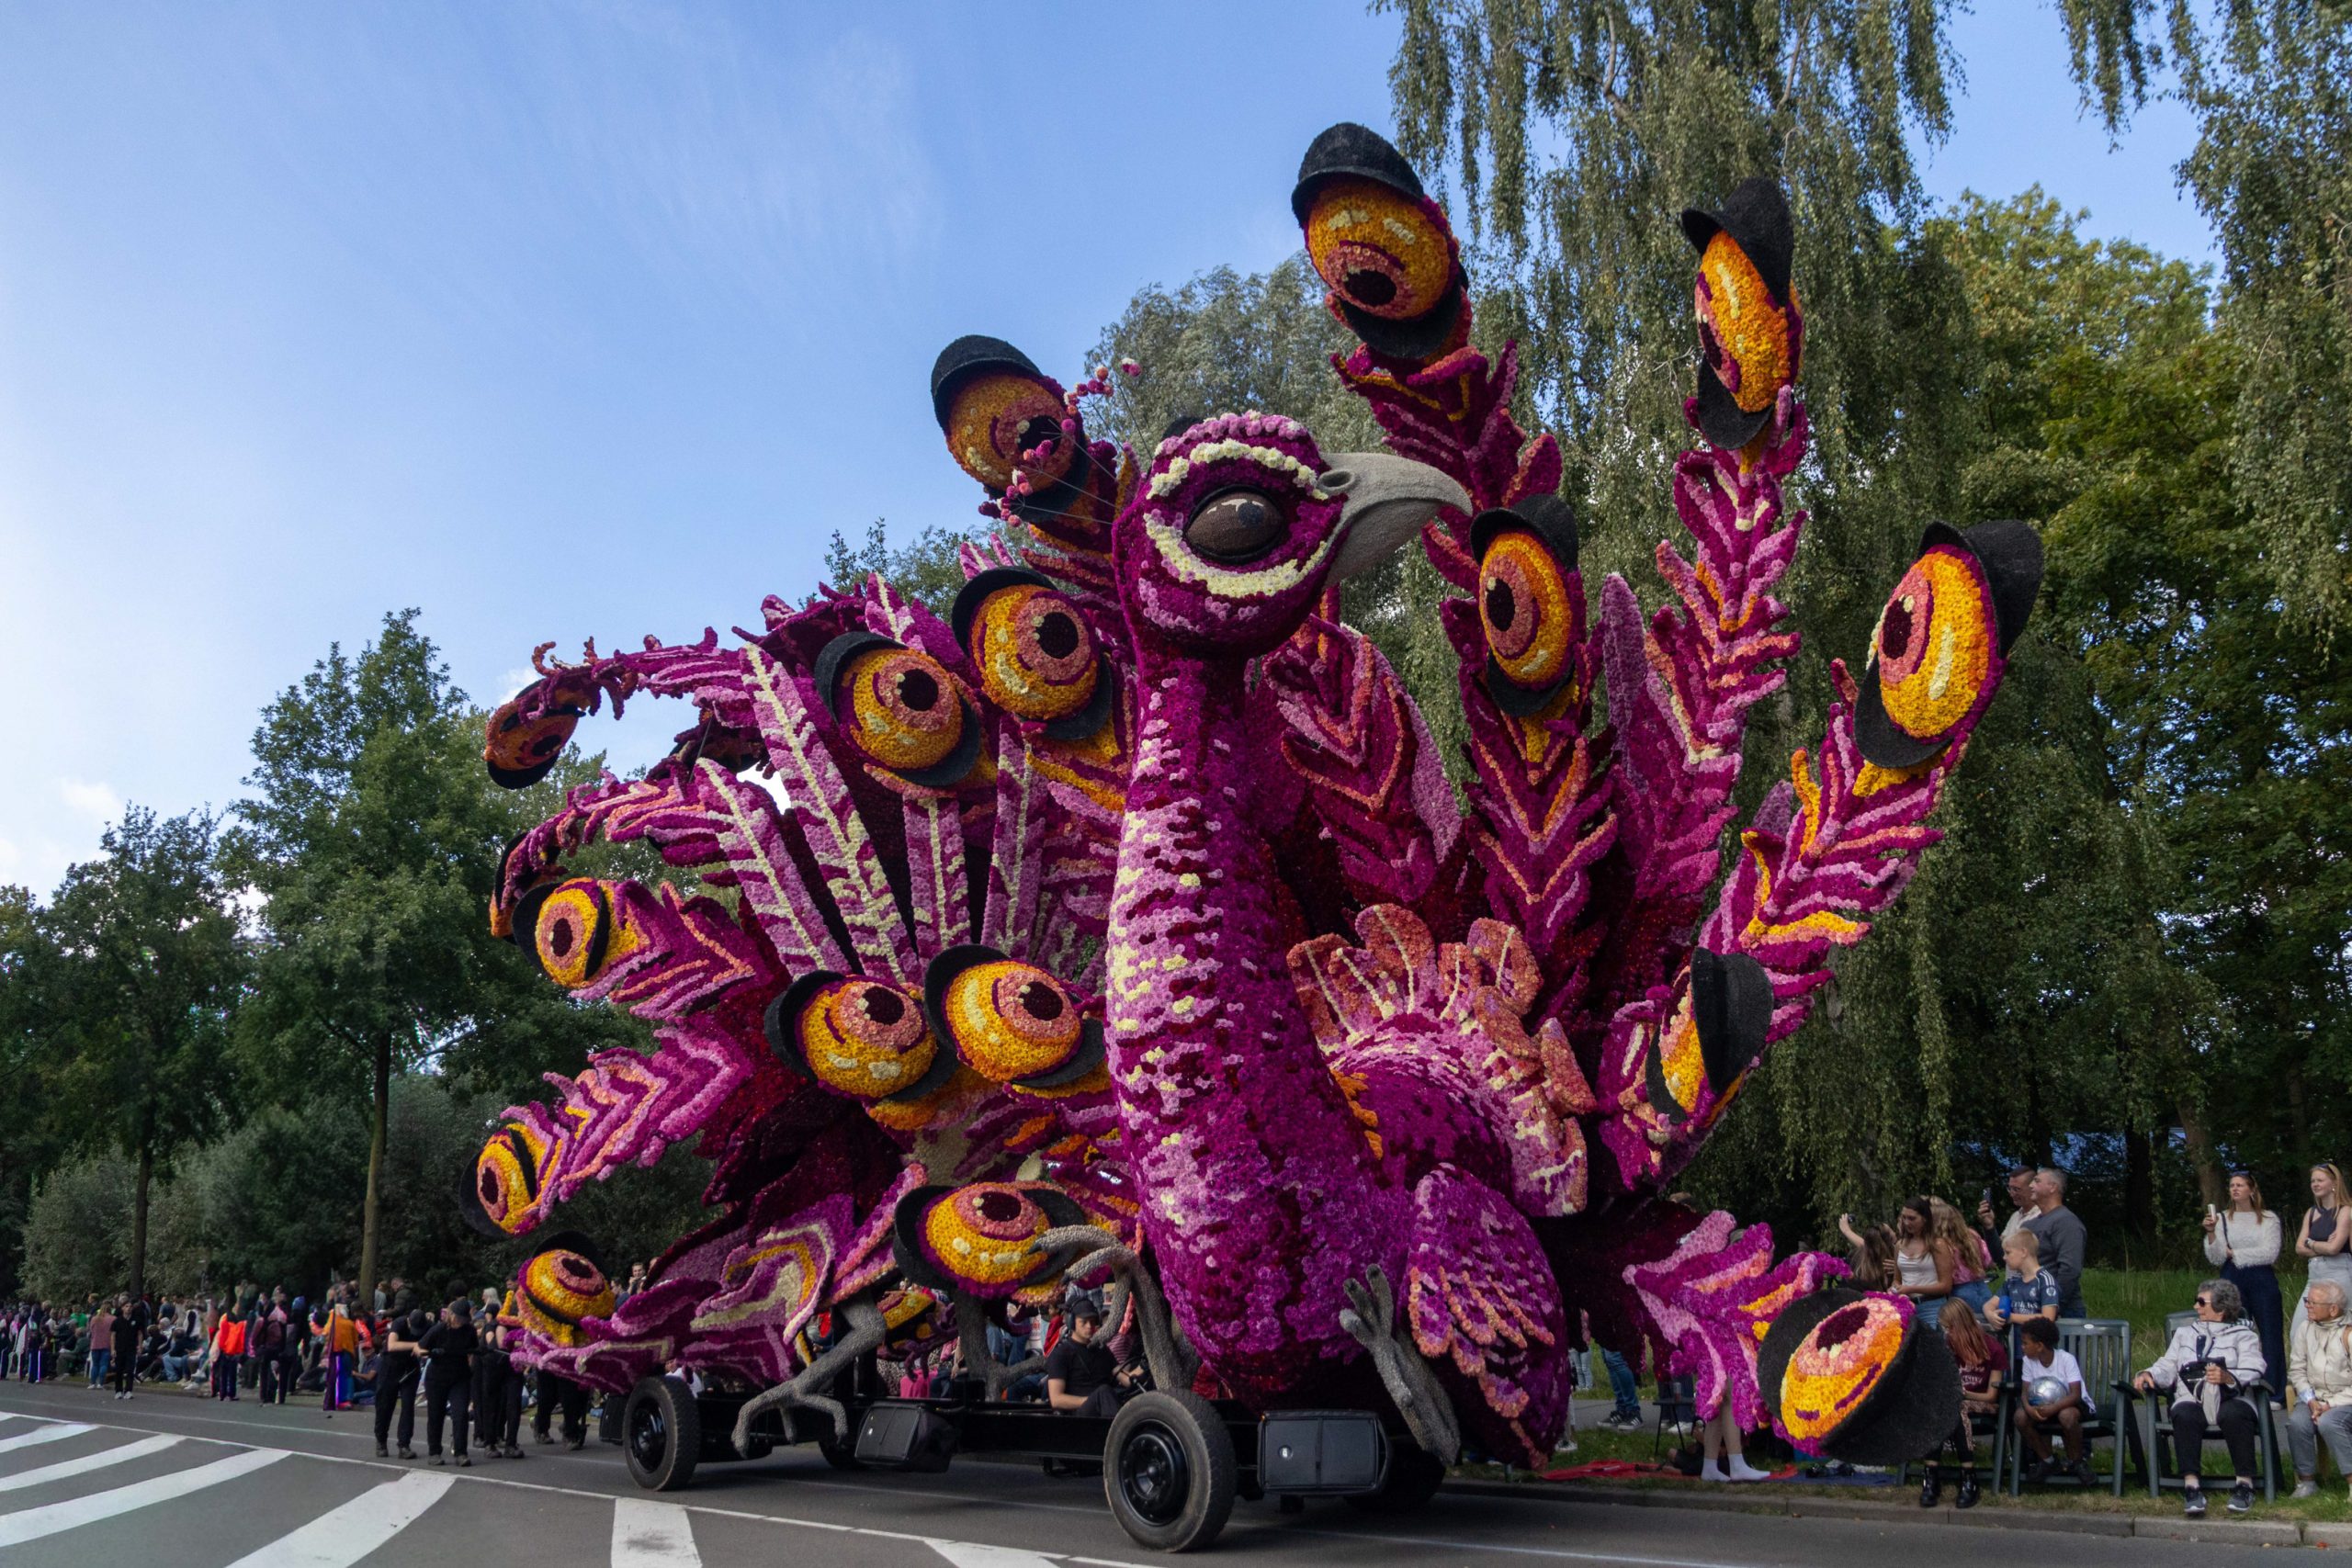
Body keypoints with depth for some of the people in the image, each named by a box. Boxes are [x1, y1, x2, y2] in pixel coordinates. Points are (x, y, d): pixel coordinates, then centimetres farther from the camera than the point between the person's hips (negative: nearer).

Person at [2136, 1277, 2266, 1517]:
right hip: (2193, 1400, 2)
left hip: (2230, 1400, -2)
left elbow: (2252, 1372, -3)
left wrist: (2228, 1377, -24)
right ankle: (2192, 1486, -37)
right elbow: (2167, 1368, 20)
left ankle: (2245, 1484, -25)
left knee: (2232, 1415, -37)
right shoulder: (2185, 1333, 31)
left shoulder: (2243, 1335, 17)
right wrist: (2149, 1375, -3)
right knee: (2183, 1414, -33)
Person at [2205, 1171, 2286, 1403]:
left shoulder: (2269, 1219, 4)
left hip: (2262, 1281, -1)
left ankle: (2274, 1394, 7)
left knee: (2270, 1335, 0)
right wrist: (2211, 1233, -16)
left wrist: (2234, 1253, -7)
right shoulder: (2221, 1218, 7)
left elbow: (2270, 1253, -7)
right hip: (2232, 1281, 1)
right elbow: (2215, 1259, -1)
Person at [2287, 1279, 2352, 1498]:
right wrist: (2310, 1400, -6)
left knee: (2328, 1422, -35)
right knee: (2296, 1422, -26)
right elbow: (2296, 1369, 8)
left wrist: (2331, 1405, -16)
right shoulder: (2305, 1327, 7)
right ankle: (2307, 1481, -10)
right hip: (2314, 1397, 4)